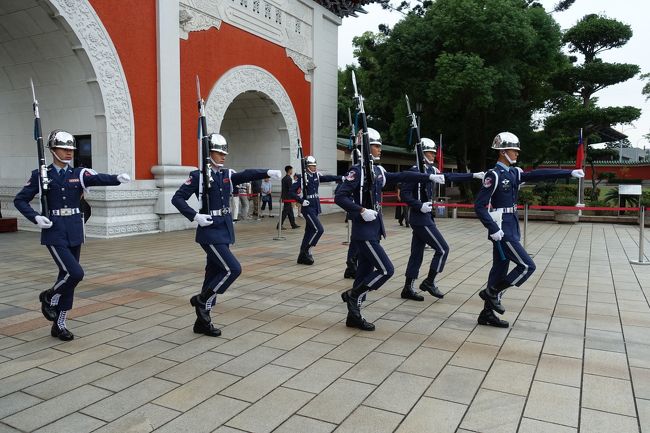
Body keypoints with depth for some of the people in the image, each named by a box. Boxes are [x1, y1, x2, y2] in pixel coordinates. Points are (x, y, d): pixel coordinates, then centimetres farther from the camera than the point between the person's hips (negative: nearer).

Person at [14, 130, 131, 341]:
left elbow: (99, 178, -18)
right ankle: (48, 297, 14)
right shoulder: (41, 175, -1)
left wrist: (118, 178, -39)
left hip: (75, 233, 3)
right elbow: (19, 200, 5)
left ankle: (59, 325, 23)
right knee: (75, 273, -17)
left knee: (67, 276, 9)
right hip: (54, 232, -3)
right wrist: (35, 217, -12)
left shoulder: (79, 173, 3)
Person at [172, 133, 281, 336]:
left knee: (214, 273, 10)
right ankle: (201, 299, 6)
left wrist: (267, 172, -25)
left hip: (225, 230, 7)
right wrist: (195, 216, -20)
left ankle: (202, 321, 21)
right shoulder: (198, 175, -7)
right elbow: (177, 198, -8)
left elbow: (247, 175, -8)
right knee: (233, 269, -14)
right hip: (210, 231, -7)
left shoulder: (227, 174, 9)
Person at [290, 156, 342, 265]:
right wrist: (301, 201, -20)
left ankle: (303, 256, 19)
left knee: (310, 231, 10)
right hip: (308, 208, -7)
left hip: (315, 207, 7)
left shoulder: (317, 175, 7)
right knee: (319, 229, -15)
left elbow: (328, 178, -7)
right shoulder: (302, 177, -10)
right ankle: (306, 251, -1)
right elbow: (291, 192, -11)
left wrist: (340, 178, -22)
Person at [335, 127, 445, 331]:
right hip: (364, 231, -9)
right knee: (386, 270, -10)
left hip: (373, 230, 9)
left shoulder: (378, 171, 13)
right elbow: (339, 196, -18)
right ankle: (352, 295, 5)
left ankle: (354, 316, 20)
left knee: (365, 273, 11)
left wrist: (430, 176, 12)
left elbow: (402, 176, 16)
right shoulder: (357, 170, -12)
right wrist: (361, 210, -25)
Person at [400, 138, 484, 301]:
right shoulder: (415, 170, -13)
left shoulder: (431, 170, 12)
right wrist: (420, 206, -23)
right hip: (421, 218, -9)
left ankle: (408, 289, 16)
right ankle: (429, 282, 6)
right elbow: (404, 194, -16)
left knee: (417, 253, 10)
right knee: (442, 249, -5)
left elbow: (450, 176, 12)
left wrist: (473, 175, 6)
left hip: (424, 217, 9)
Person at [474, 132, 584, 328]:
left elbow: (539, 174, 8)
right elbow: (479, 206, -18)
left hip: (511, 229, 9)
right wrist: (493, 229, -22)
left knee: (500, 269, 11)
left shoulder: (514, 173, 12)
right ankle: (492, 292, 5)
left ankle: (487, 314, 19)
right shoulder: (493, 175, -13)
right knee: (527, 266, -8)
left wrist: (570, 172, 3)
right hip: (502, 231, -9)